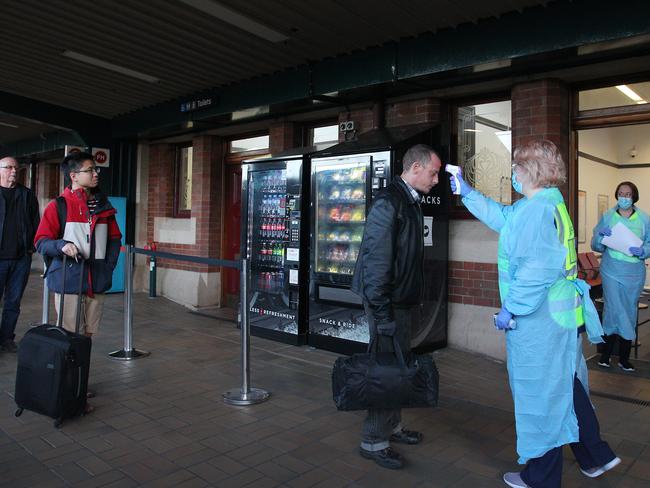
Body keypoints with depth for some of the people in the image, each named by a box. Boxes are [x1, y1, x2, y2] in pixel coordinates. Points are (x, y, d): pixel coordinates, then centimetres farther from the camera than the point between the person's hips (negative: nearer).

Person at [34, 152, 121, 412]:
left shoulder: (103, 206, 10)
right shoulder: (58, 206, -5)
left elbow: (114, 239, 17)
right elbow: (41, 242, -5)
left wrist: (108, 266, 6)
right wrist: (62, 245, -24)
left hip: (96, 283, 5)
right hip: (68, 282, -5)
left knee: (87, 335, 13)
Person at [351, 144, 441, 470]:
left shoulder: (411, 202, 12)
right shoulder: (389, 202, -17)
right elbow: (376, 260, -22)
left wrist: (413, 304, 16)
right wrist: (382, 313, -22)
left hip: (404, 302, 9)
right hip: (389, 304, -9)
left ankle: (391, 426, 34)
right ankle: (373, 441, 14)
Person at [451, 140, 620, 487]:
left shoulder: (537, 209, -22)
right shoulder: (550, 203, 10)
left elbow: (536, 272, -28)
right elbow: (503, 217, 23)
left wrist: (510, 310, -19)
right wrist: (466, 192, 24)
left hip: (537, 320, -10)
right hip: (561, 314, 10)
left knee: (540, 394, 6)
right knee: (565, 387, 24)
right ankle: (595, 456, 39)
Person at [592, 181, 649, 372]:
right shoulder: (607, 217, 2)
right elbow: (596, 246, 2)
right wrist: (600, 236, -18)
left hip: (635, 272, 2)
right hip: (612, 270, -2)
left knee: (629, 312, 8)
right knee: (614, 309, -4)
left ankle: (624, 357, 19)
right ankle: (606, 353, 11)